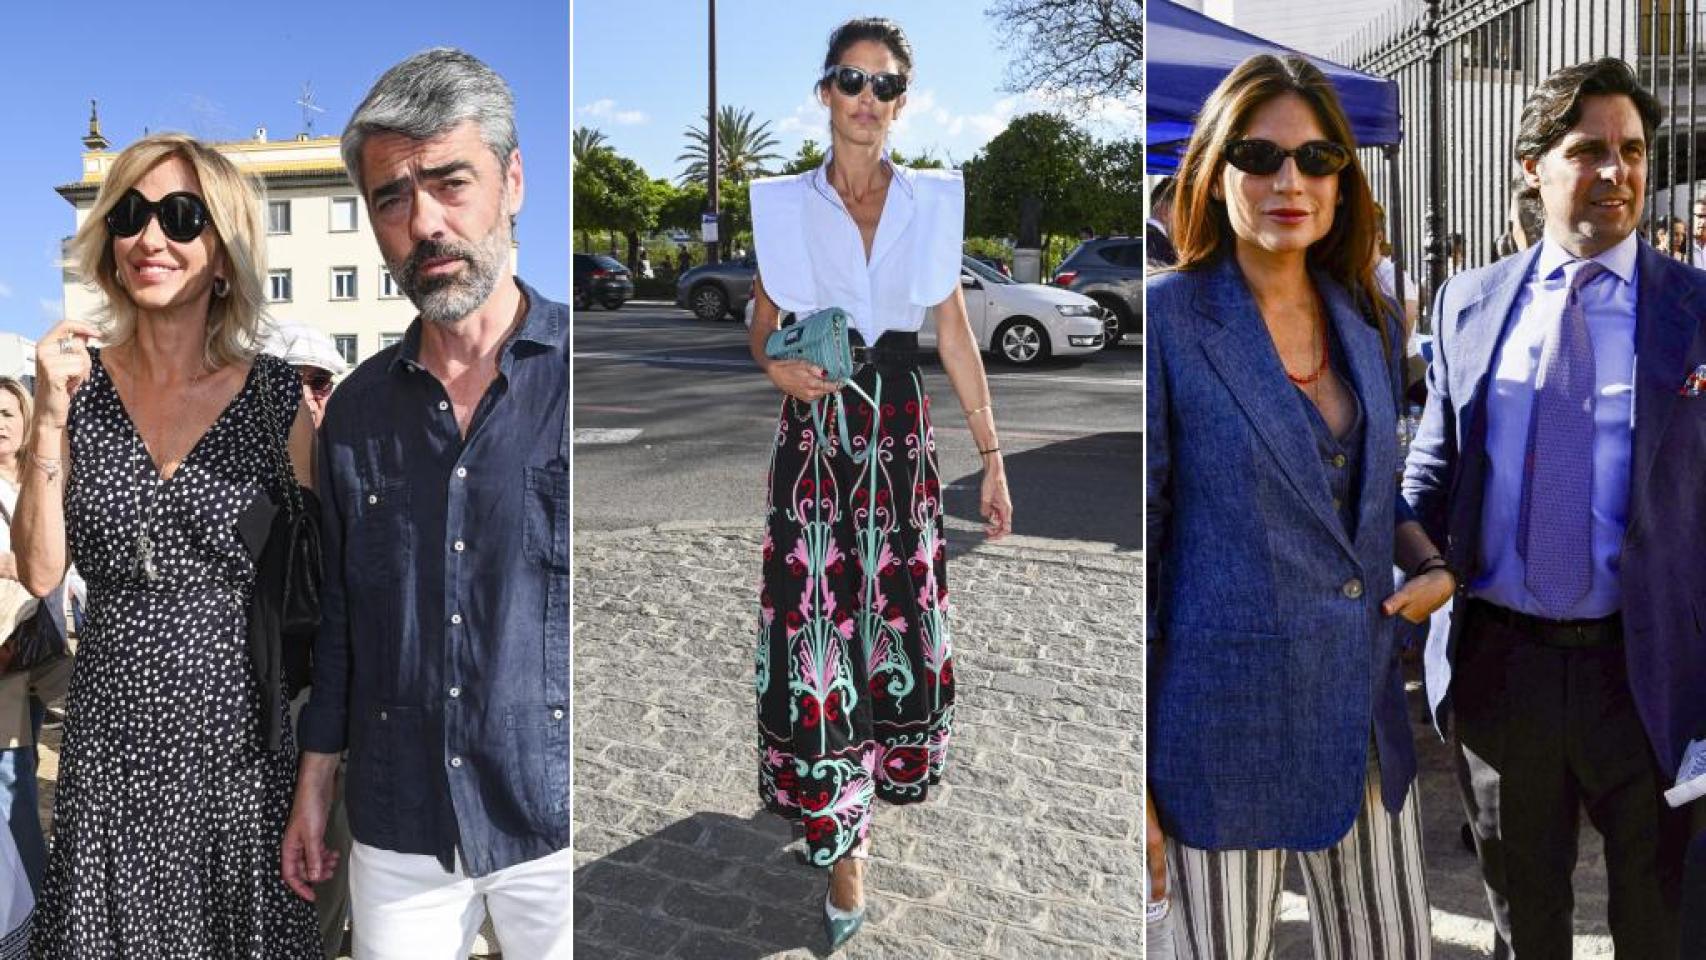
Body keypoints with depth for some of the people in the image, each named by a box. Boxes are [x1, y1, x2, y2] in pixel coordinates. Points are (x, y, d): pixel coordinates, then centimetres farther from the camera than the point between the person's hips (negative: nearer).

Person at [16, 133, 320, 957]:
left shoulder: (277, 394, -7)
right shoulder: (80, 382, 0)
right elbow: (39, 572, -3)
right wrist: (51, 418, -12)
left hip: (238, 727, -2)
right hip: (111, 729, 2)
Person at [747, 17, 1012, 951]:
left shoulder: (933, 202, 6)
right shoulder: (783, 204, 2)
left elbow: (957, 337, 7)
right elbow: (760, 326, 10)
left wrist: (992, 457, 6)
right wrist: (779, 368, -14)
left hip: (901, 434, 2)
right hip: (814, 438, -1)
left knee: (902, 622, 7)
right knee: (815, 632, -4)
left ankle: (880, 773, 35)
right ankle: (840, 842, 10)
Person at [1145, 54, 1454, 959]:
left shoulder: (1372, 321, 6)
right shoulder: (1167, 321, -12)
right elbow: (1135, 548, -12)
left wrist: (1431, 565, -1)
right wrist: (1137, 780, -11)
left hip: (1366, 711, 6)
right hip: (1227, 723, -5)